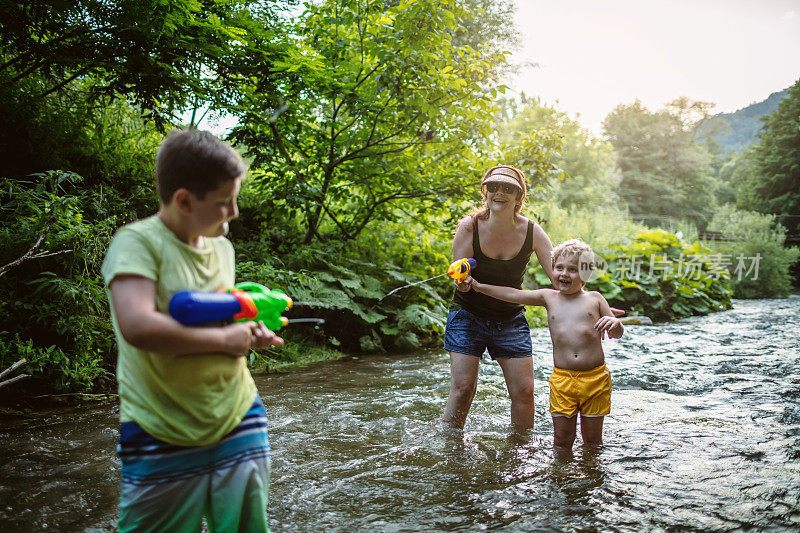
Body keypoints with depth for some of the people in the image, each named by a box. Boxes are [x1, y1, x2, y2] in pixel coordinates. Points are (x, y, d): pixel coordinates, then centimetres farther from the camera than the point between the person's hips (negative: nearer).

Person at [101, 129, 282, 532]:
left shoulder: (222, 247, 10)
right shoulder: (137, 242, -13)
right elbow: (138, 327, -29)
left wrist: (249, 336, 3)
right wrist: (225, 338, -18)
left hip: (240, 423, 6)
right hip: (162, 440, -6)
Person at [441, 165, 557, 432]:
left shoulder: (532, 232, -10)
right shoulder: (469, 227, -15)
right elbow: (460, 283, -12)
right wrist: (463, 281, -37)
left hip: (511, 319, 2)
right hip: (469, 316, -2)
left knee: (524, 390, 1)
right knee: (462, 388, -7)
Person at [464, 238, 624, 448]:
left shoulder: (594, 298, 6)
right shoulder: (549, 297, 9)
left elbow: (617, 334, 9)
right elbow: (513, 295, 10)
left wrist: (614, 322, -15)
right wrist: (478, 285, 8)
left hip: (595, 378, -1)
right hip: (562, 380, 1)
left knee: (592, 440, 10)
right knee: (561, 440, 3)